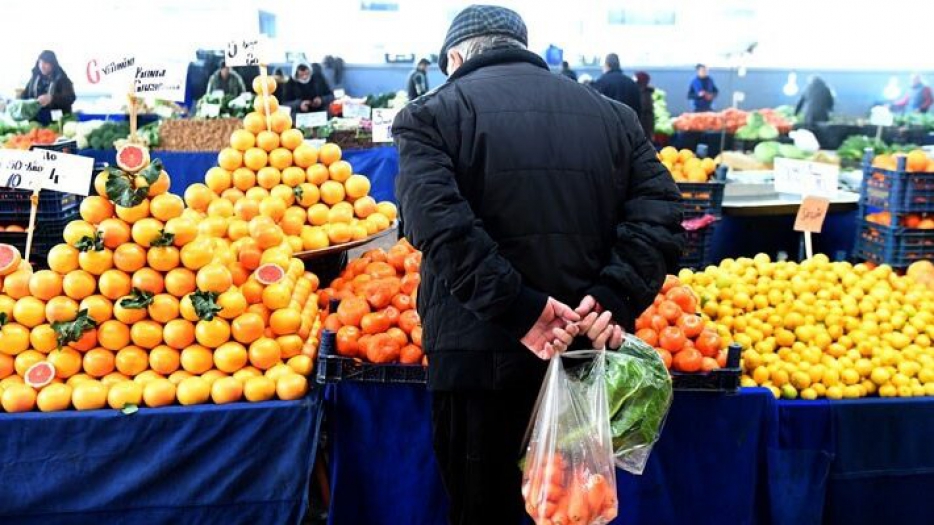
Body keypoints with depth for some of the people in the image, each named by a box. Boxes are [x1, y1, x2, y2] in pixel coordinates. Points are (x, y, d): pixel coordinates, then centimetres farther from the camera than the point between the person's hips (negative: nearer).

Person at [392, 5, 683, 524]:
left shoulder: (432, 114, 1)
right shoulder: (613, 113, 13)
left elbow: (439, 223, -17)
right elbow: (660, 210, 0)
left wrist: (519, 310, -18)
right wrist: (616, 300, -10)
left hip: (479, 354, -4)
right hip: (588, 352, 4)